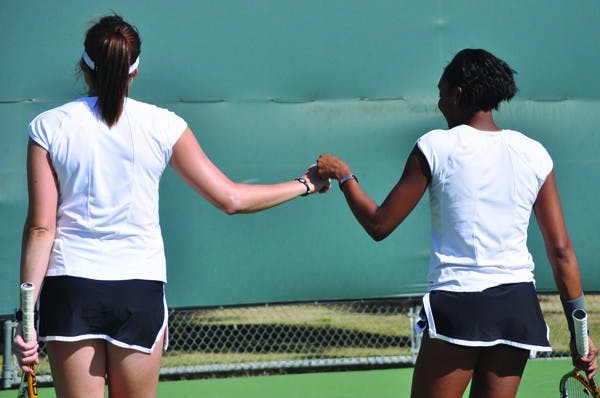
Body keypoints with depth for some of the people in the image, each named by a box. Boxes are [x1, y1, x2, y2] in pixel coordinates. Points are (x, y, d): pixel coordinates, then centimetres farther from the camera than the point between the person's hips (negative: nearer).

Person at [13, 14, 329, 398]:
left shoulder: (49, 127, -2)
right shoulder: (163, 126, -1)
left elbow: (41, 227, -5)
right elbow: (231, 198, 2)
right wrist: (305, 184, 16)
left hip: (69, 284, -1)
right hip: (141, 287, 1)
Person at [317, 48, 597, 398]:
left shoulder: (435, 147, -3)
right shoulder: (534, 154, 6)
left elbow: (379, 225, 1)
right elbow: (562, 251, 4)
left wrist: (344, 175, 17)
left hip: (457, 302, -4)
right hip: (518, 305, 4)